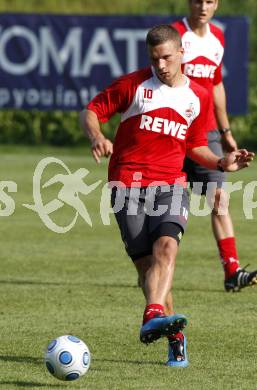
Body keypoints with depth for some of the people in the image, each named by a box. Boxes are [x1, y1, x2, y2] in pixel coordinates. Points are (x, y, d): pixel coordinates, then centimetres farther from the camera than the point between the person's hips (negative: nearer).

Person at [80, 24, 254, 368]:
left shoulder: (198, 97, 12)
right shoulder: (133, 84, 2)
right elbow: (92, 111, 6)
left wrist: (221, 162, 6)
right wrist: (96, 137, -15)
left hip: (171, 184, 1)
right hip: (128, 183, -1)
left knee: (166, 247, -26)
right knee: (146, 262, -7)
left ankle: (152, 318, -45)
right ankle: (176, 339, 2)